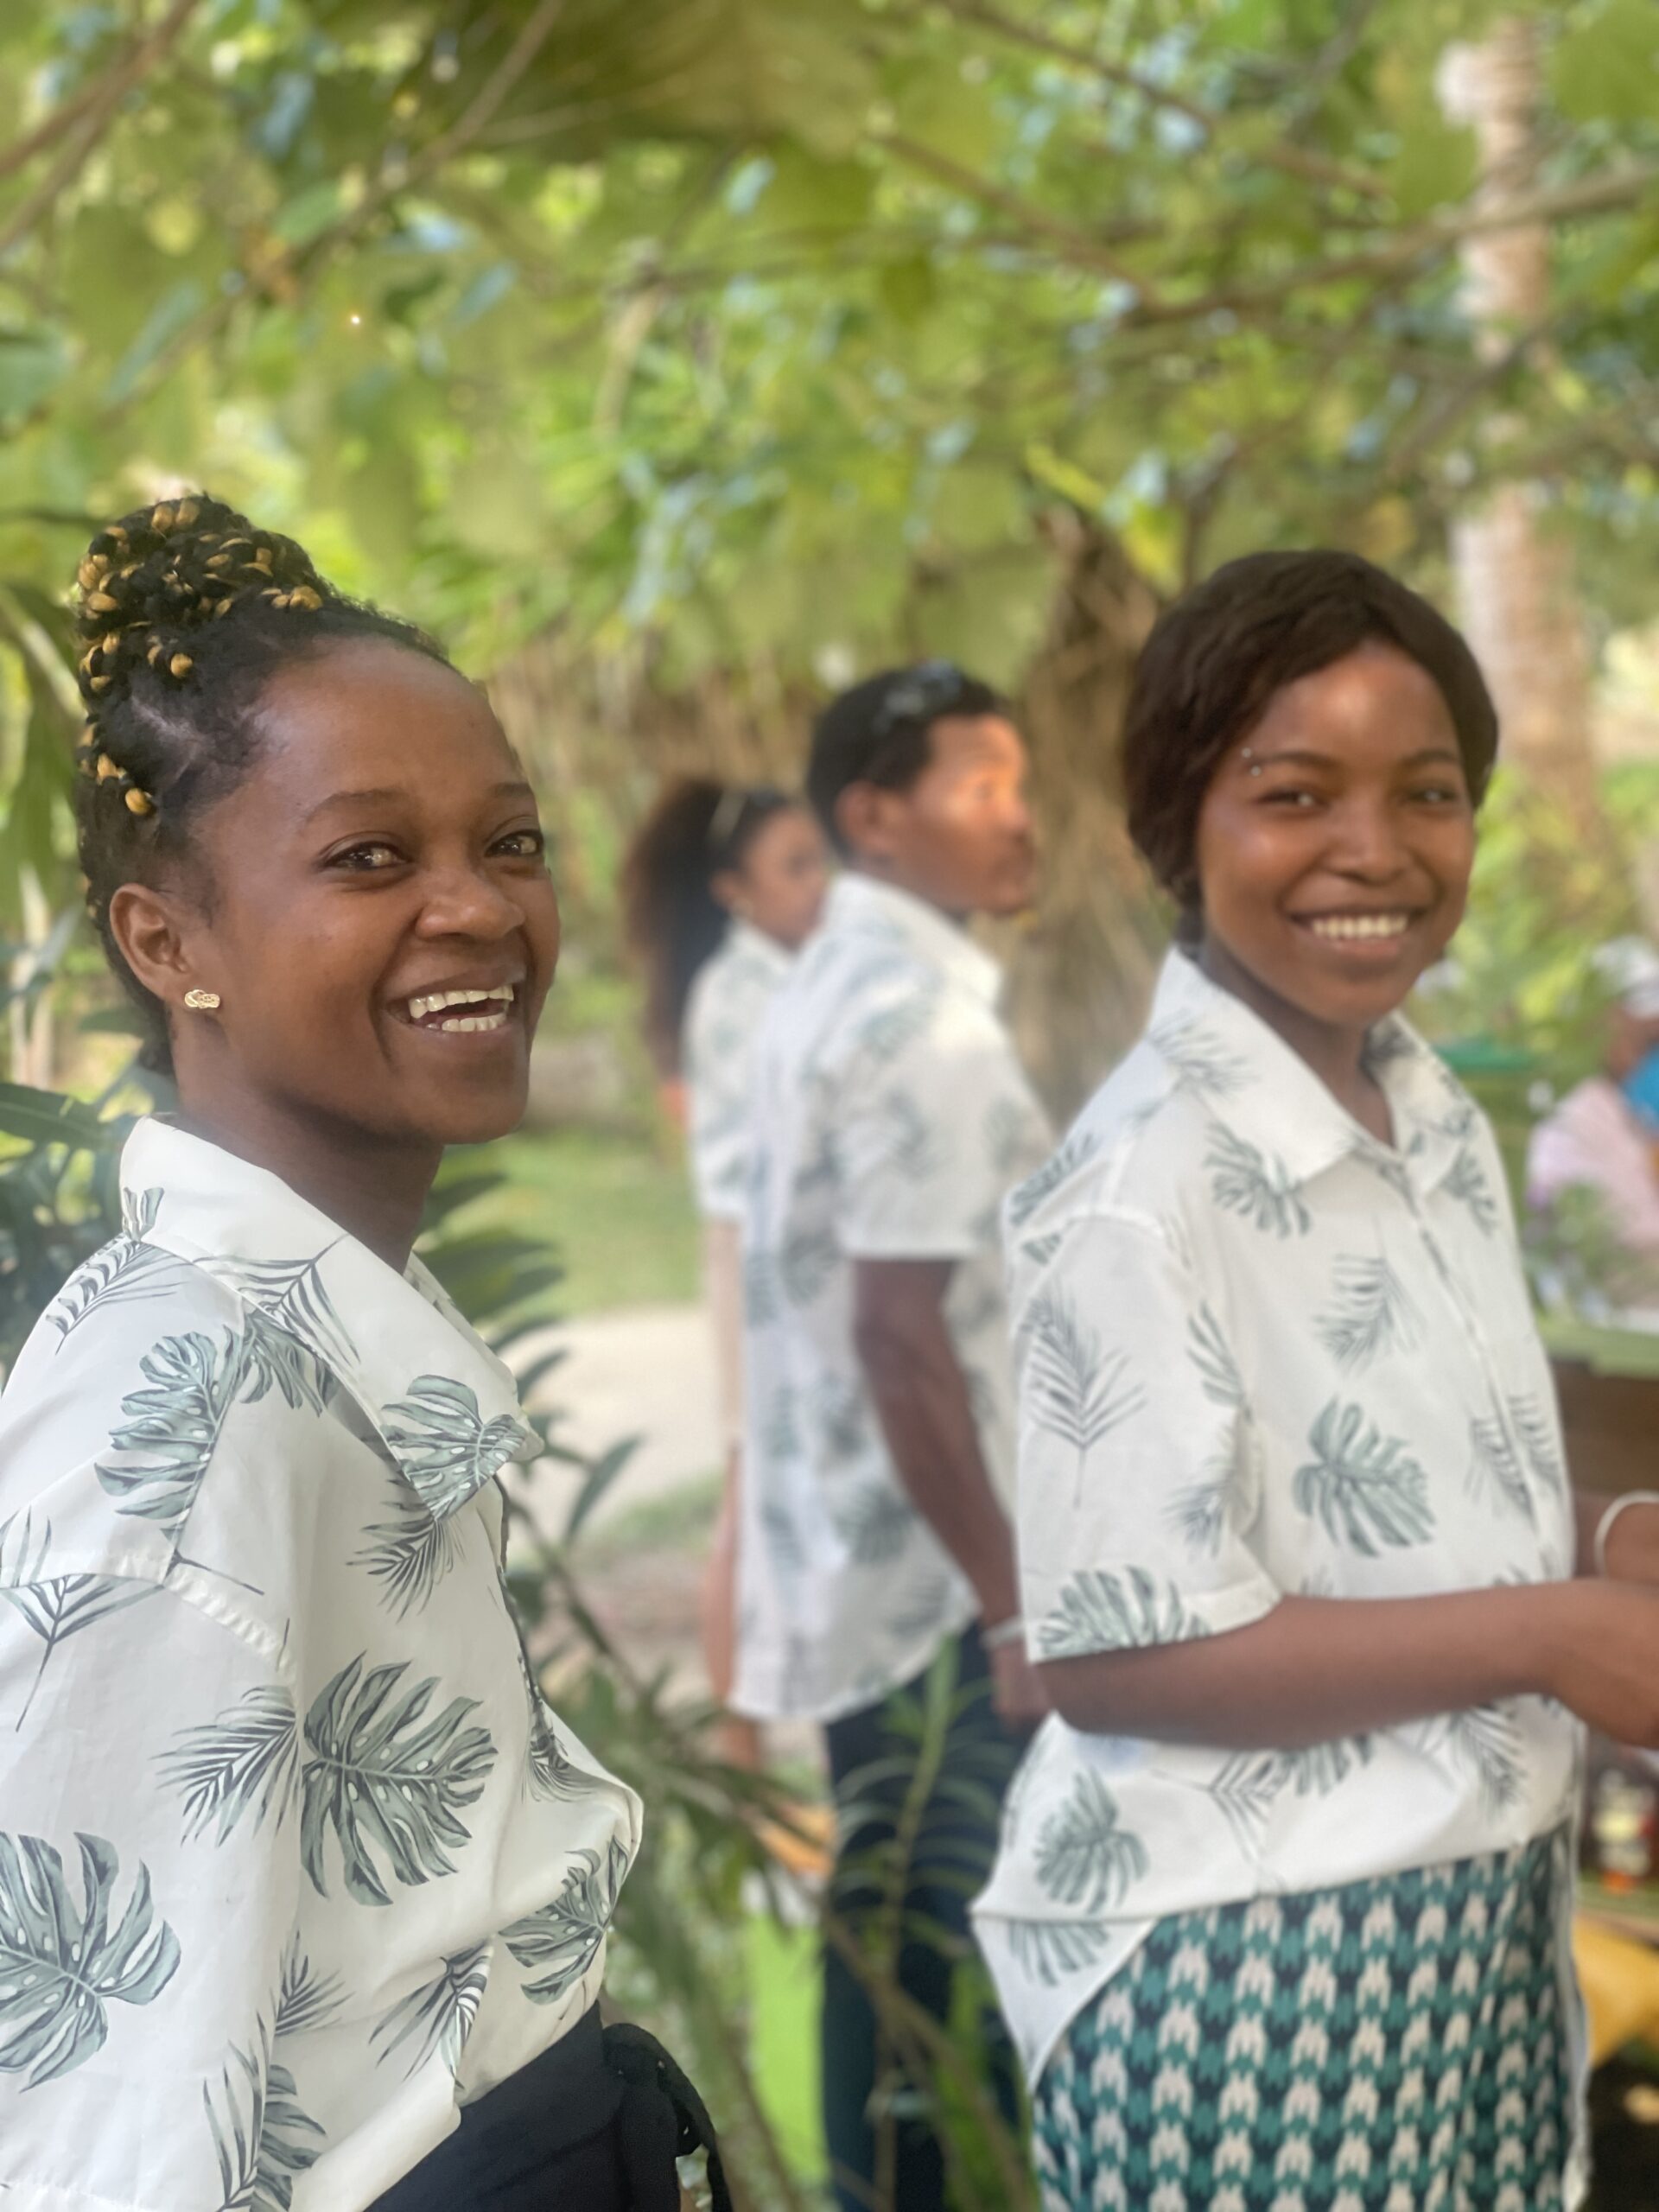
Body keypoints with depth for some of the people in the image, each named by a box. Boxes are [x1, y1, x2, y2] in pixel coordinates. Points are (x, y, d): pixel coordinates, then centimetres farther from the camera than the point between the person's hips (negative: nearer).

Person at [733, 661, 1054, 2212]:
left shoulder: (833, 987, 12)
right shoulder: (924, 1016, -19)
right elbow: (904, 1338, -24)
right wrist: (1015, 1604, -21)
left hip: (855, 1555, 10)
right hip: (936, 1576, -10)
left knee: (893, 1925, 17)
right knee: (941, 1947, -2)